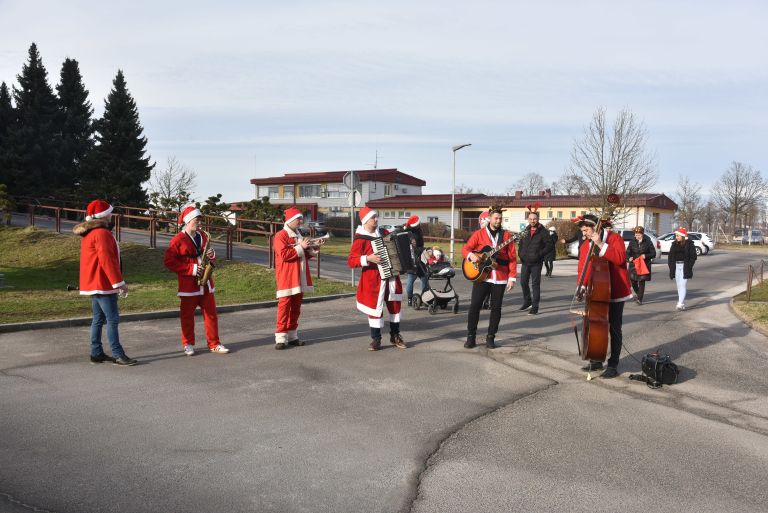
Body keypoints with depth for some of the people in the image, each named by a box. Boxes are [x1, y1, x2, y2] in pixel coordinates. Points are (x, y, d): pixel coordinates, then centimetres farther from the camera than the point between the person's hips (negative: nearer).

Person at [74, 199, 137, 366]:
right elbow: (107, 260, -23)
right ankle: (118, 355, -8)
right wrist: (119, 282, -22)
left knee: (98, 319, 13)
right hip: (103, 284, -11)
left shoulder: (89, 233, 17)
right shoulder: (101, 233, -17)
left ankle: (97, 353, 17)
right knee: (113, 319, -9)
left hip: (94, 284, 11)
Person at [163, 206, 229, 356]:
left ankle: (214, 344, 14)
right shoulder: (178, 240, -7)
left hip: (206, 283, 5)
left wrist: (212, 255, -2)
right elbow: (168, 261, -12)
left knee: (211, 314, 6)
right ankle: (188, 345, 18)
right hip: (188, 285, -5)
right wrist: (191, 269, -16)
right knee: (187, 316, 5)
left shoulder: (203, 237, 12)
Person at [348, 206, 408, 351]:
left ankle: (395, 336, 25)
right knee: (375, 308, -1)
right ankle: (376, 339, 13)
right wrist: (368, 259, -28)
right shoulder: (360, 239, -11)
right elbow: (351, 261, -16)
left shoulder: (384, 233, 7)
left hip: (391, 276, 6)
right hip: (373, 279, -6)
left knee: (395, 305, 11)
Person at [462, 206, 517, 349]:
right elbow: (465, 249, 3)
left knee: (496, 307, 4)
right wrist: (471, 255, -20)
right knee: (475, 305, -3)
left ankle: (490, 337, 15)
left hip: (500, 278, 1)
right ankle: (471, 337, 6)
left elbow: (512, 257, 2)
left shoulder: (507, 235, 5)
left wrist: (512, 277, -4)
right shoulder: (479, 234, 4)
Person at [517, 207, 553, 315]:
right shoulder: (525, 231, 11)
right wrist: (520, 254, 7)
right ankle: (527, 302, 29)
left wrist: (540, 254, -17)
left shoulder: (543, 231, -7)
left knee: (535, 284, -2)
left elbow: (550, 245, -9)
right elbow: (521, 244, 23)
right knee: (523, 282, 10)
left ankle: (535, 306, 2)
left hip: (536, 263, -5)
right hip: (525, 262, 5)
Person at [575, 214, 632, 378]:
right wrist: (581, 287, -12)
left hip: (615, 292, -6)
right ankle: (597, 360, 27)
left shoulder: (614, 238, -9)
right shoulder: (585, 246, 7)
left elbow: (620, 258, -26)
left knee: (614, 329, -1)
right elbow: (583, 269, 4)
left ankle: (613, 365, 7)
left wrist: (601, 245, -29)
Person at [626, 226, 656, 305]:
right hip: (634, 264, 3)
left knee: (641, 281, -5)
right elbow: (628, 252, 5)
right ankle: (638, 294, 31)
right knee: (633, 280, 2)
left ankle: (640, 299, 0)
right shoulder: (632, 242, 3)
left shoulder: (647, 242, -3)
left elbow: (653, 254, 0)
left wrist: (646, 256, -17)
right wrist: (629, 257, -16)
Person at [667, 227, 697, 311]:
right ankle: (682, 303, 17)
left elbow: (693, 256, -5)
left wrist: (688, 267, -11)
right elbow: (670, 256, 13)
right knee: (679, 286, 8)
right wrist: (671, 266, 2)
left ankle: (680, 303, -17)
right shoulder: (674, 244, 9)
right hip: (676, 266, 5)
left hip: (685, 267, -5)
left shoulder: (689, 244, -4)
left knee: (683, 285, -11)